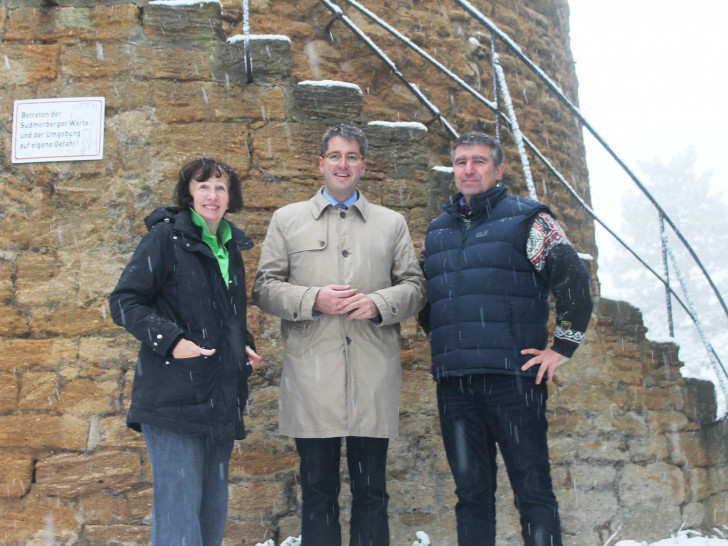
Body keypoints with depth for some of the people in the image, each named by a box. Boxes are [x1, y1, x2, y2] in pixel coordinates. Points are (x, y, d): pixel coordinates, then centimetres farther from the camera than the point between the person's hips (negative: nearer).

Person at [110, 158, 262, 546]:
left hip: (221, 398, 7)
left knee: (213, 508, 13)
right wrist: (170, 340, -21)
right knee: (179, 505, -8)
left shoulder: (231, 247, 16)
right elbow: (124, 302, -10)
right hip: (174, 395, -7)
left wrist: (245, 346, 9)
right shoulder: (166, 238, -5)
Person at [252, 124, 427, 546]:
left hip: (374, 377, 1)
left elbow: (415, 287, 12)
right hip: (313, 375, -1)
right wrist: (313, 300, -10)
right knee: (318, 490, 5)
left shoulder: (392, 223, 17)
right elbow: (265, 288, 7)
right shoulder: (287, 219, 14)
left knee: (372, 490, 7)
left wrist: (378, 302, -9)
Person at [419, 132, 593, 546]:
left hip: (513, 377, -5)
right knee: (471, 490, 10)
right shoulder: (437, 231, 17)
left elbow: (575, 279, -4)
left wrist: (561, 348, -6)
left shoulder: (526, 218, 1)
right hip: (454, 384, 5)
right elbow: (423, 296, 28)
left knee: (532, 489, -1)